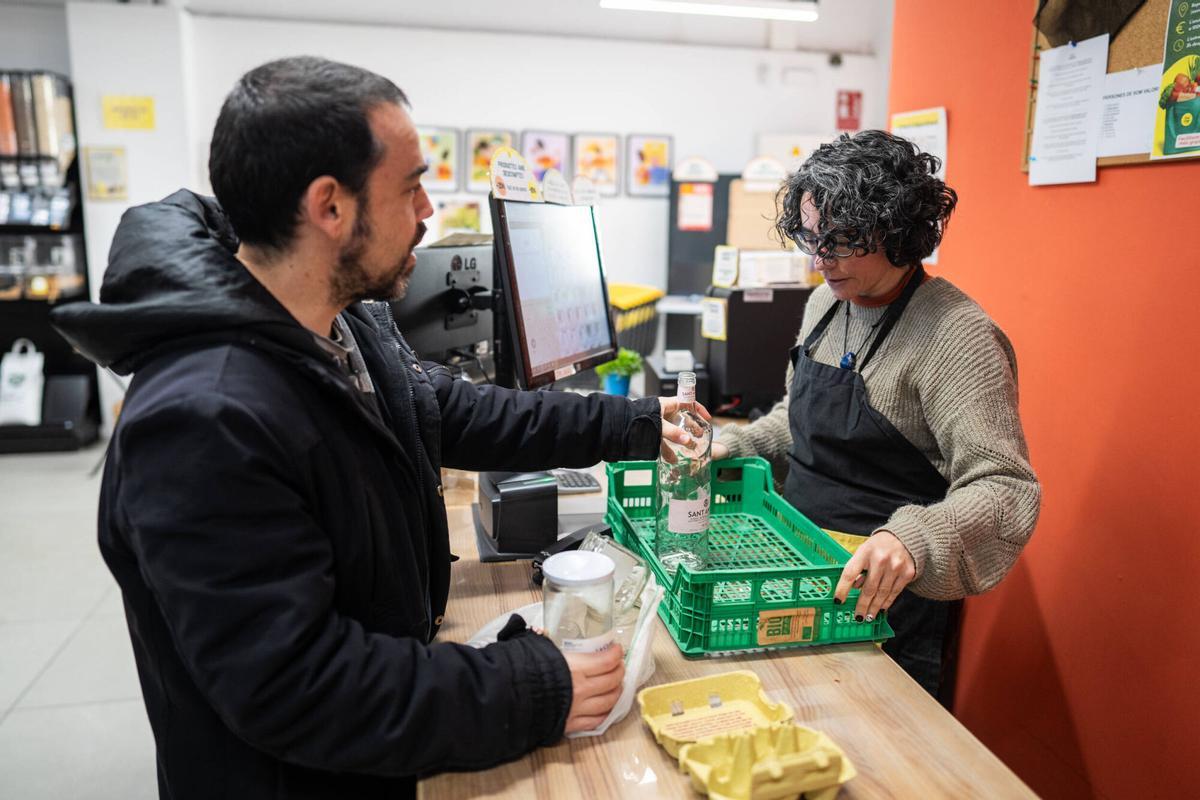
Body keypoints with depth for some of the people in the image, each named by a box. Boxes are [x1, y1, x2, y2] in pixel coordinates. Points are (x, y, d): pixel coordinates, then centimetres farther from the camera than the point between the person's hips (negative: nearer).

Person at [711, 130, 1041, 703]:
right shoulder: (826, 302, 4)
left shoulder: (957, 336, -21)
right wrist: (737, 446, 3)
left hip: (876, 596, -7)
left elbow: (1006, 488, -27)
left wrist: (913, 538, -44)